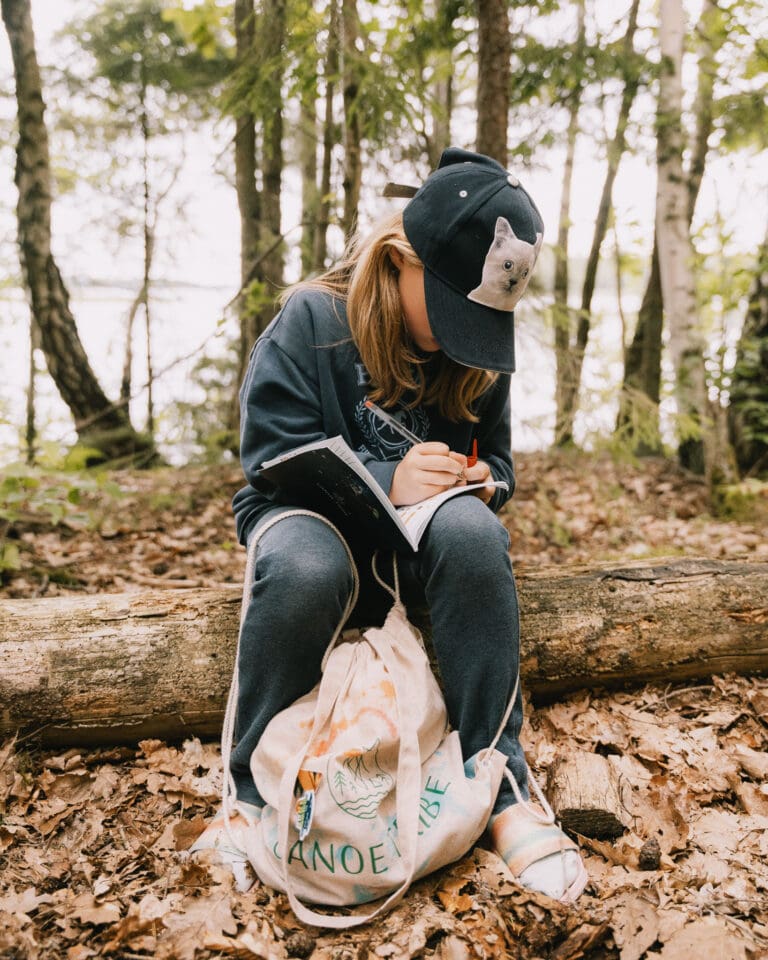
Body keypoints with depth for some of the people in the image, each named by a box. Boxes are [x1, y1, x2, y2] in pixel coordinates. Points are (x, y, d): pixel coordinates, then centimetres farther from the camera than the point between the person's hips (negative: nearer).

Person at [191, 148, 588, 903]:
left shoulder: (475, 350, 2)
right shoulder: (311, 320, -11)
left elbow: (496, 457, 11)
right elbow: (273, 458, -14)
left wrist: (480, 479, -15)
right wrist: (385, 480, -28)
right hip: (314, 515, -2)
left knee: (472, 531, -34)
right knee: (303, 569, -40)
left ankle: (499, 783, -24)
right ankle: (253, 791, -19)